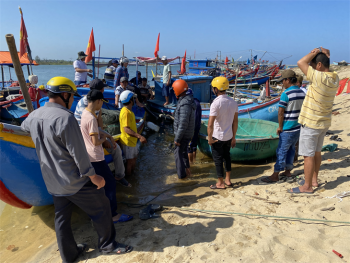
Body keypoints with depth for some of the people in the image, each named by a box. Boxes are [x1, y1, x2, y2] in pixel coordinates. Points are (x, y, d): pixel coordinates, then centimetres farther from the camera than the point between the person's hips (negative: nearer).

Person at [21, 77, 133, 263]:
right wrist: (93, 176, -14)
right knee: (101, 208, 10)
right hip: (75, 181, -8)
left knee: (62, 218, 20)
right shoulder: (65, 117, -24)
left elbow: (24, 127, 28)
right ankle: (107, 244, 26)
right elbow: (78, 152, -22)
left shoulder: (34, 116, 2)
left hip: (53, 181, 8)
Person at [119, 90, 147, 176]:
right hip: (128, 141, -10)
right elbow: (126, 129, -33)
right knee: (130, 161, 5)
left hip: (132, 140, 10)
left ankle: (133, 173, 39)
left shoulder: (128, 110, 7)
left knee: (134, 158, 22)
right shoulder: (126, 112, -26)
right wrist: (139, 136, -40)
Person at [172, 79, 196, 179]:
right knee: (183, 151, 24)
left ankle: (182, 175, 17)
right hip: (188, 133, 10)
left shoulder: (185, 104, -27)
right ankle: (187, 169, 40)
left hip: (184, 135, -10)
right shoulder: (187, 99, 6)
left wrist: (177, 139, -21)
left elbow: (183, 124, -28)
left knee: (178, 153, 4)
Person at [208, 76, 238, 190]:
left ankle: (220, 183, 21)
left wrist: (209, 138, -11)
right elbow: (235, 122, 7)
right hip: (228, 136, 7)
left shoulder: (216, 103, -21)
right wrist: (233, 137, 16)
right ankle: (228, 180, 32)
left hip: (217, 137, -6)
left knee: (218, 158, 8)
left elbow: (210, 124, -24)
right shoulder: (233, 102, 1)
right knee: (226, 156, 22)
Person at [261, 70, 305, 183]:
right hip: (298, 127, 8)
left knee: (281, 151, -1)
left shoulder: (286, 94, -18)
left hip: (288, 130, -8)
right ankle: (288, 172, 28)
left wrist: (280, 127, -7)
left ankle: (275, 175, 7)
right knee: (291, 149, 17)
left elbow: (281, 112, -17)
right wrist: (299, 122, 20)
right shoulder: (302, 93, 6)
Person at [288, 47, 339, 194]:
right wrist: (325, 54, 9)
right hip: (324, 122, 9)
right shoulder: (334, 78, 2)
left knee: (308, 155, 0)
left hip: (311, 123, -9)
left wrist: (315, 52, -5)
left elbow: (301, 63, -19)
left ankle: (307, 186, 11)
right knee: (316, 152, 19)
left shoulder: (320, 78, -24)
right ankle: (313, 180, 33)